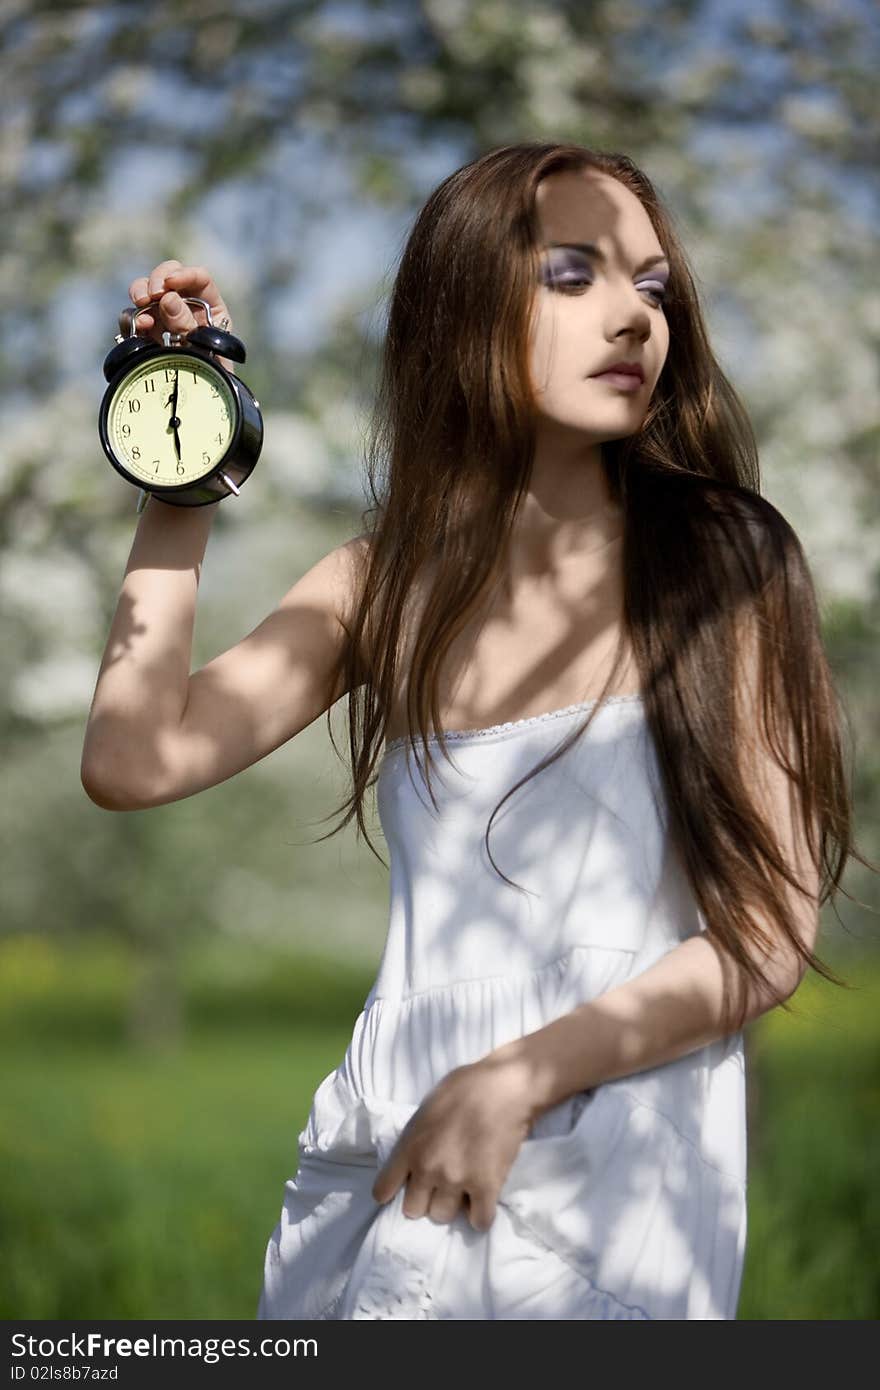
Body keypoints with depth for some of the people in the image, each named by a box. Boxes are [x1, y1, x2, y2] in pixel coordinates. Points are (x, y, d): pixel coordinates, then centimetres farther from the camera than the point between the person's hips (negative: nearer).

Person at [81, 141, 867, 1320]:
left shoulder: (721, 567, -4)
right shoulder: (386, 580, 7)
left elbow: (774, 933, -7)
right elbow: (137, 762, -4)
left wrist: (517, 1083, -16)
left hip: (605, 1178, -3)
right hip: (380, 1157, 4)